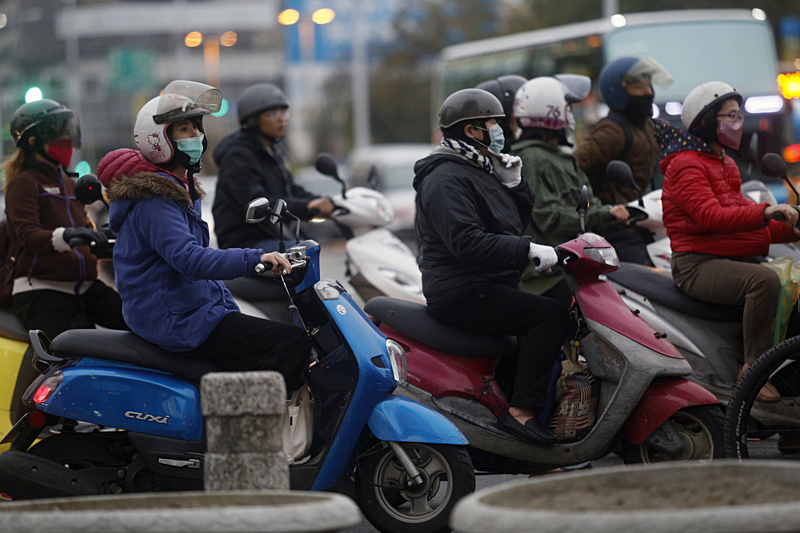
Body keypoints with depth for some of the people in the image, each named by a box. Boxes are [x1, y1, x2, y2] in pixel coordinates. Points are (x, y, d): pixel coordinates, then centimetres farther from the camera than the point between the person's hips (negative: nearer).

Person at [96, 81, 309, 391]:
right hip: (174, 320, -11)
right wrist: (254, 259, -38)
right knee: (293, 342, -18)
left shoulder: (181, 190, 18)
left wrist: (232, 314, 16)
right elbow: (189, 259, -31)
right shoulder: (153, 201, -16)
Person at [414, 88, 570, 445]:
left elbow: (516, 222, 25)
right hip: (461, 292, -11)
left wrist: (512, 185, 8)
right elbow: (467, 242, -26)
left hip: (485, 287, 11)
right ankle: (521, 412, -25)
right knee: (551, 315, -21)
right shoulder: (446, 178, -14)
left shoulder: (479, 170, 20)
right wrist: (529, 250, -26)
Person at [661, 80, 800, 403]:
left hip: (734, 258, 9)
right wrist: (764, 212, -33)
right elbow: (710, 216, -23)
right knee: (765, 280, -33)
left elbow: (741, 215, 21)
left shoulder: (726, 164, 24)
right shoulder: (686, 165, -8)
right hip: (698, 264, -9)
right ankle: (754, 368, -28)